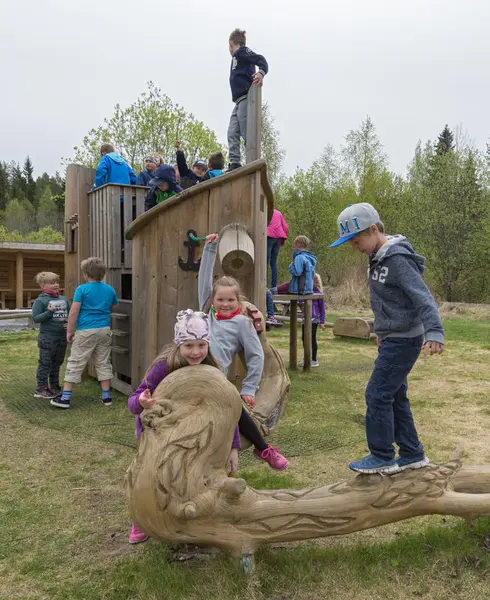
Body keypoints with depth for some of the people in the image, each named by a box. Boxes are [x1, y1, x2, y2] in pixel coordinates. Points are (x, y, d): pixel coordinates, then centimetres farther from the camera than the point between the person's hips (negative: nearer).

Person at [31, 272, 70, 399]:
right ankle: (41, 389, 10)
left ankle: (54, 387, 27)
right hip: (47, 337, -6)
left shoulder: (64, 299, 10)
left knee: (57, 363, 15)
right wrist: (49, 312, -23)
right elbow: (35, 318, -12)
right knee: (45, 363, 1)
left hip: (62, 336, 6)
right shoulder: (40, 301, -8)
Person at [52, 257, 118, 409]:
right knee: (103, 363, 12)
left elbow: (74, 312, -10)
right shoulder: (110, 290, 5)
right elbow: (112, 308, 18)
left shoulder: (82, 289, -8)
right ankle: (106, 396, 15)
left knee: (75, 363, 3)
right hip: (104, 330, 4)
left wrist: (69, 331, -2)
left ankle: (65, 398, 5)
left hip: (86, 332, -4)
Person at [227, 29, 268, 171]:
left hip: (246, 98, -9)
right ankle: (235, 163, -5)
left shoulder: (242, 51, 2)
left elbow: (261, 59, -13)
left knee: (247, 134, -14)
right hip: (240, 101, 9)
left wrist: (261, 72, -32)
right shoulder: (237, 57, 29)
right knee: (232, 133, 1)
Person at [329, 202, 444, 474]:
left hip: (403, 340, -10)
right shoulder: (378, 258, 9)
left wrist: (434, 333, -40)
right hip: (392, 338, 10)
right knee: (395, 396, 14)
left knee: (378, 394, -5)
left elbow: (423, 298, -28)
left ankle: (382, 457, 8)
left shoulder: (398, 260, -20)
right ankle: (413, 454, 25)